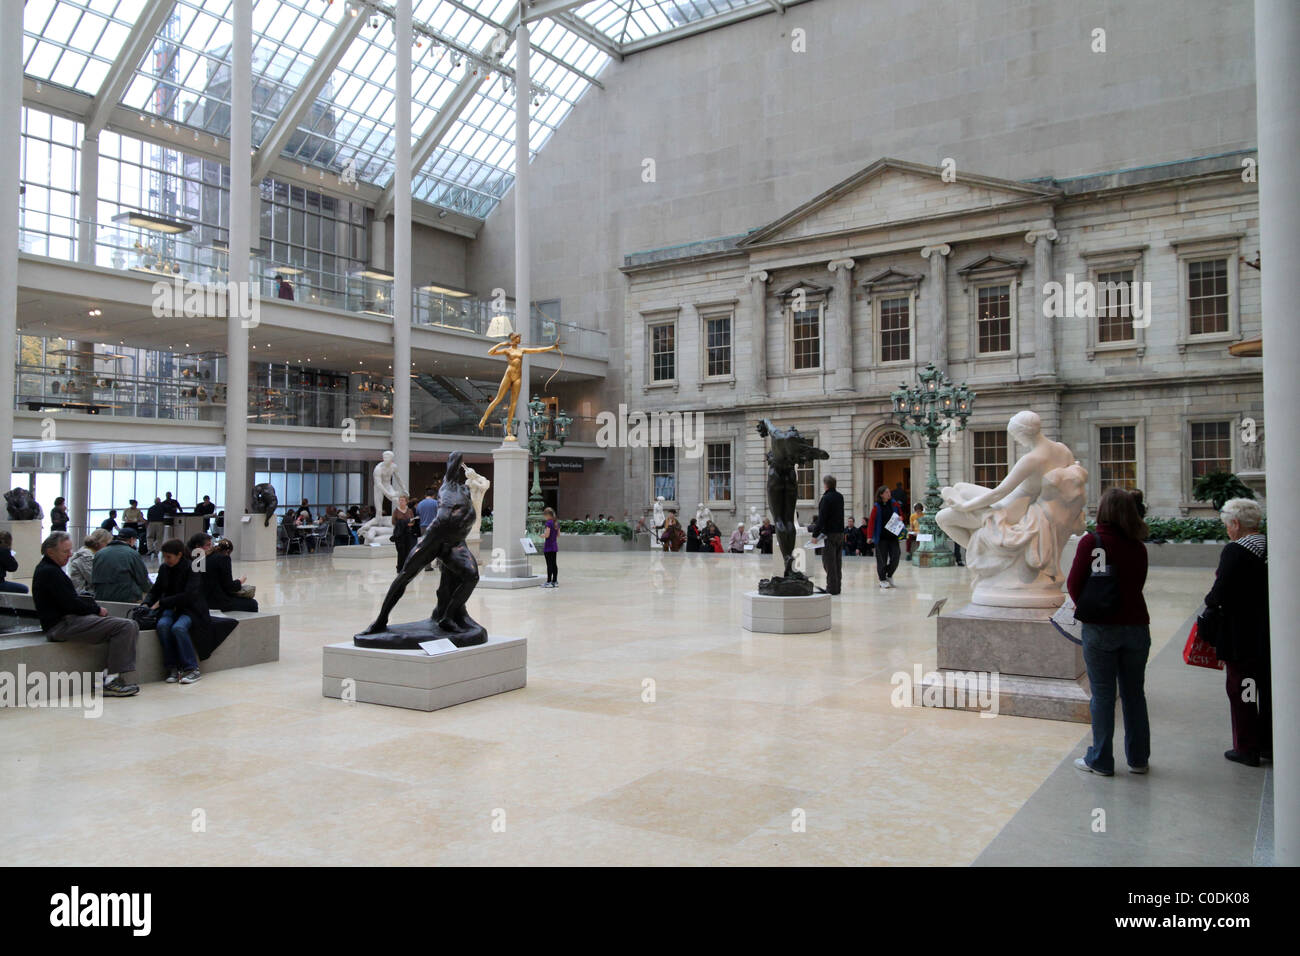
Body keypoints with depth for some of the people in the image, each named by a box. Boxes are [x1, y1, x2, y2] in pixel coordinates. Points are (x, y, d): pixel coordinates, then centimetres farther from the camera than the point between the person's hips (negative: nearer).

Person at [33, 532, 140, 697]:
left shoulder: (47, 568, 20)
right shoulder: (50, 572, -14)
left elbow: (71, 598, 22)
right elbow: (71, 604, -18)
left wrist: (92, 604, 5)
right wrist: (97, 609, -4)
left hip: (67, 620, 11)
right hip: (62, 625, -11)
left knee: (130, 626, 6)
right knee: (126, 626, -22)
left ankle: (113, 677, -3)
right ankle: (111, 682, -20)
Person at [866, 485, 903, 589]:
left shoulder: (894, 504, 5)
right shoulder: (876, 507, -5)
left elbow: (901, 514, 19)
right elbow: (871, 521, -6)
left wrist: (901, 518, -6)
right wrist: (870, 536, -11)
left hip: (893, 536, 3)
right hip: (881, 537, -3)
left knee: (895, 558, 0)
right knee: (882, 560, 0)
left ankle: (889, 575, 23)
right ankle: (883, 580, 13)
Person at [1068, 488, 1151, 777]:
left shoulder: (1091, 542, -10)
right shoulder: (1138, 547, 3)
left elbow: (1073, 584, -8)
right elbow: (1137, 584, 9)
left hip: (1100, 628, -4)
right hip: (1136, 626, 4)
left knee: (1103, 695, 4)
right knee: (1134, 693, 14)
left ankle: (1101, 761, 11)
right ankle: (1138, 759, 24)